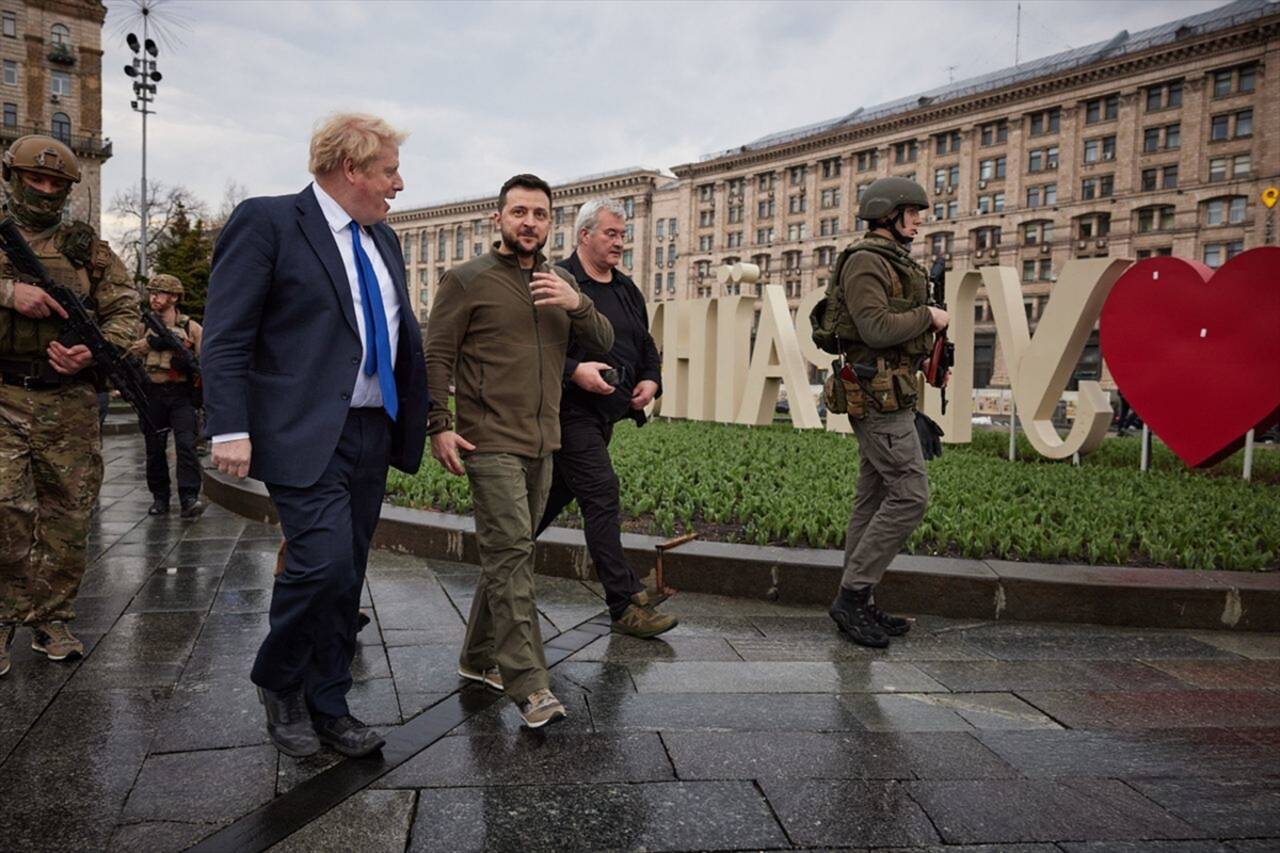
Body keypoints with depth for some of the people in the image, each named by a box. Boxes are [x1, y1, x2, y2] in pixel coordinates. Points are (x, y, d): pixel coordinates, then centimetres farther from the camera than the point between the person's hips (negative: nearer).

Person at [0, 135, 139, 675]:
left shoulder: (87, 247, 11)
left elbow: (123, 310, 6)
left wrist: (94, 352, -12)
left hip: (70, 399, 2)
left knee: (69, 514, 5)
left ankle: (51, 620, 18)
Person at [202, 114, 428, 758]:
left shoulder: (383, 240, 17)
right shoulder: (266, 222, -5)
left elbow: (404, 336, 22)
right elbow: (226, 335, -10)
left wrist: (418, 422, 14)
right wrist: (230, 429, -17)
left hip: (373, 433, 7)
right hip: (305, 436, -7)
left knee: (346, 577, 11)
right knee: (324, 562, -15)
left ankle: (328, 709, 24)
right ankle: (278, 682, 12)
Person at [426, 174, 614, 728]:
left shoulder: (560, 283, 15)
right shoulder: (467, 280, -1)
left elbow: (604, 344, 8)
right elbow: (436, 356, -4)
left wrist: (577, 304, -10)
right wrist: (439, 425, -13)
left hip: (542, 443, 6)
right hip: (490, 442, -6)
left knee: (508, 554, 12)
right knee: (510, 554, -12)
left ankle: (479, 658, 26)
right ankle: (527, 685, -11)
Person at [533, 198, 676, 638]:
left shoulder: (627, 290, 17)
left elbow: (646, 346, 24)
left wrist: (651, 380, 5)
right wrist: (574, 370, -23)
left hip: (607, 413, 8)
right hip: (570, 410, -8)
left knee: (556, 492, 15)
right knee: (602, 494, -12)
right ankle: (625, 604, -9)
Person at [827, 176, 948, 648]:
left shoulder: (896, 262, 20)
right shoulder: (865, 261, -12)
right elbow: (875, 328, -23)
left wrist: (931, 346, 8)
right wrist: (928, 317, -11)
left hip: (892, 394, 10)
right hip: (879, 394, -10)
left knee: (875, 497, 10)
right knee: (909, 493, -12)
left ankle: (857, 605, 16)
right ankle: (853, 595, -6)